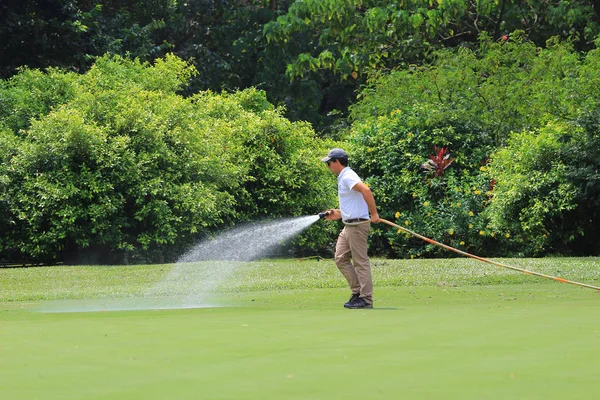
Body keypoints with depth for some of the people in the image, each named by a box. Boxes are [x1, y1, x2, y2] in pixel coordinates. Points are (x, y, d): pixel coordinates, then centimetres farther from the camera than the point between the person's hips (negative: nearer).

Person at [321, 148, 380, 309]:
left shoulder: (348, 177, -14)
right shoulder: (343, 178, 18)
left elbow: (366, 190, -30)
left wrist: (374, 214, -29)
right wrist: (338, 214, 20)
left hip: (357, 225, -10)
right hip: (348, 226, 10)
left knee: (360, 262, -6)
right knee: (340, 259, 10)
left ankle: (366, 299, -2)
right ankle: (357, 291, 15)